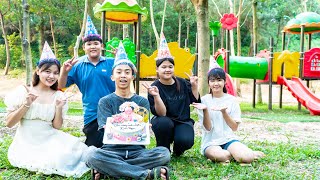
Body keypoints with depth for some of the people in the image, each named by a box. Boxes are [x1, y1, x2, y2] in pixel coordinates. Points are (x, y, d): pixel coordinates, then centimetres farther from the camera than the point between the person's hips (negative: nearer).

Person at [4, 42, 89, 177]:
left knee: (64, 156, -25)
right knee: (52, 161, -27)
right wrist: (26, 105, -16)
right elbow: (9, 123, -3)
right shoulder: (23, 91, -3)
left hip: (50, 140, 3)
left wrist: (59, 108, -15)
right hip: (26, 143, -2)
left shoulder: (59, 96, 3)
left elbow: (57, 126, 2)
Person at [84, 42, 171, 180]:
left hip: (136, 150, 2)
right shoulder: (105, 101, 7)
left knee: (164, 153, -26)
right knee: (92, 154, -33)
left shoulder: (142, 101, 11)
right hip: (112, 150, -1)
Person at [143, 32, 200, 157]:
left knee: (186, 141, -29)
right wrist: (156, 96, -35)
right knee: (163, 122, -37)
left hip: (183, 122, 2)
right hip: (165, 124, -2)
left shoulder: (182, 83, -1)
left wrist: (194, 86, -5)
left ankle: (177, 151, 12)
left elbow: (195, 101, 8)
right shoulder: (154, 88, -12)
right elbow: (161, 114, -21)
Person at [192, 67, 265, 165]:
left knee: (247, 158, -29)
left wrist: (223, 111, -19)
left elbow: (234, 127, -3)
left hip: (229, 138, 1)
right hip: (211, 142, -1)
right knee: (221, 155, -35)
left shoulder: (231, 100, 3)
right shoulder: (204, 100, -2)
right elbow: (207, 128, -7)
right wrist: (205, 110, -23)